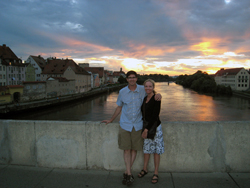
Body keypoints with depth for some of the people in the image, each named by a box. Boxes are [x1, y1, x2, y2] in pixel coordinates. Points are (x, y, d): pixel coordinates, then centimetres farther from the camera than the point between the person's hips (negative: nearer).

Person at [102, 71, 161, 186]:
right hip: (125, 124, 0)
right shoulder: (122, 92, 1)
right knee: (126, 149, -2)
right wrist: (111, 120, 18)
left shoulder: (142, 90, 0)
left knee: (134, 149, 5)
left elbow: (152, 93, 16)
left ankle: (126, 173, 19)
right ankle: (129, 174, 8)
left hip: (138, 125, 0)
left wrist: (158, 94, -10)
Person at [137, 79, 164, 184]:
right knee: (146, 148, 17)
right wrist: (144, 128, 9)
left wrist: (147, 129, -17)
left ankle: (156, 173, 20)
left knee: (156, 150, 6)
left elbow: (155, 115, -18)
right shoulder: (144, 98, 7)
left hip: (154, 126, -6)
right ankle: (145, 169, 34)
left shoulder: (156, 99, -14)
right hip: (145, 126, 6)